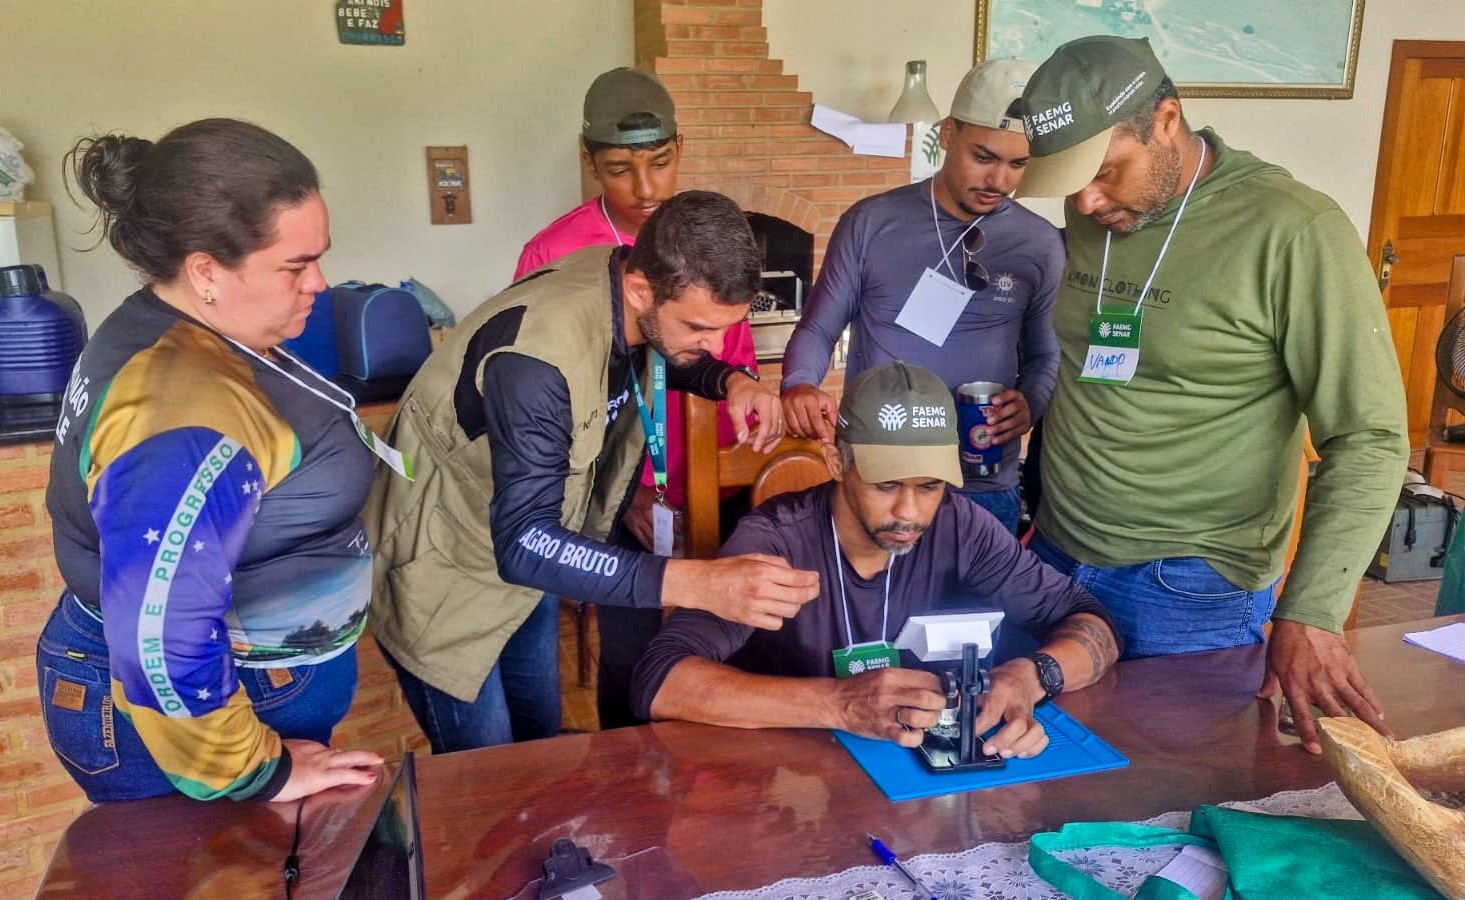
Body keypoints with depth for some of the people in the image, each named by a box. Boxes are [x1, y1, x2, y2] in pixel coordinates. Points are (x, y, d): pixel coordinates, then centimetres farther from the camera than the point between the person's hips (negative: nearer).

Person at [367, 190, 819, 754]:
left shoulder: (639, 303, -13)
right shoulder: (540, 355, -37)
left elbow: (667, 359, 11)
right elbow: (525, 543, -40)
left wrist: (732, 381, -12)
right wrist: (697, 583, -50)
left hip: (521, 548, 7)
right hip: (441, 572, -7)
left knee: (539, 740, 18)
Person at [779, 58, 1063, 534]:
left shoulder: (1041, 245, 1)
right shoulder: (871, 222, -3)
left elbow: (1045, 356, 11)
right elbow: (818, 329, 2)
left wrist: (1030, 403, -10)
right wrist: (799, 386, -18)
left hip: (985, 488, 1)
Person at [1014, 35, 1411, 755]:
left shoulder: (1294, 232, -16)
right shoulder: (1086, 217, 1)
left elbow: (1368, 439, -15)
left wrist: (1311, 615, -23)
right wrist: (1041, 513, 13)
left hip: (1190, 592, -5)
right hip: (1055, 559, 5)